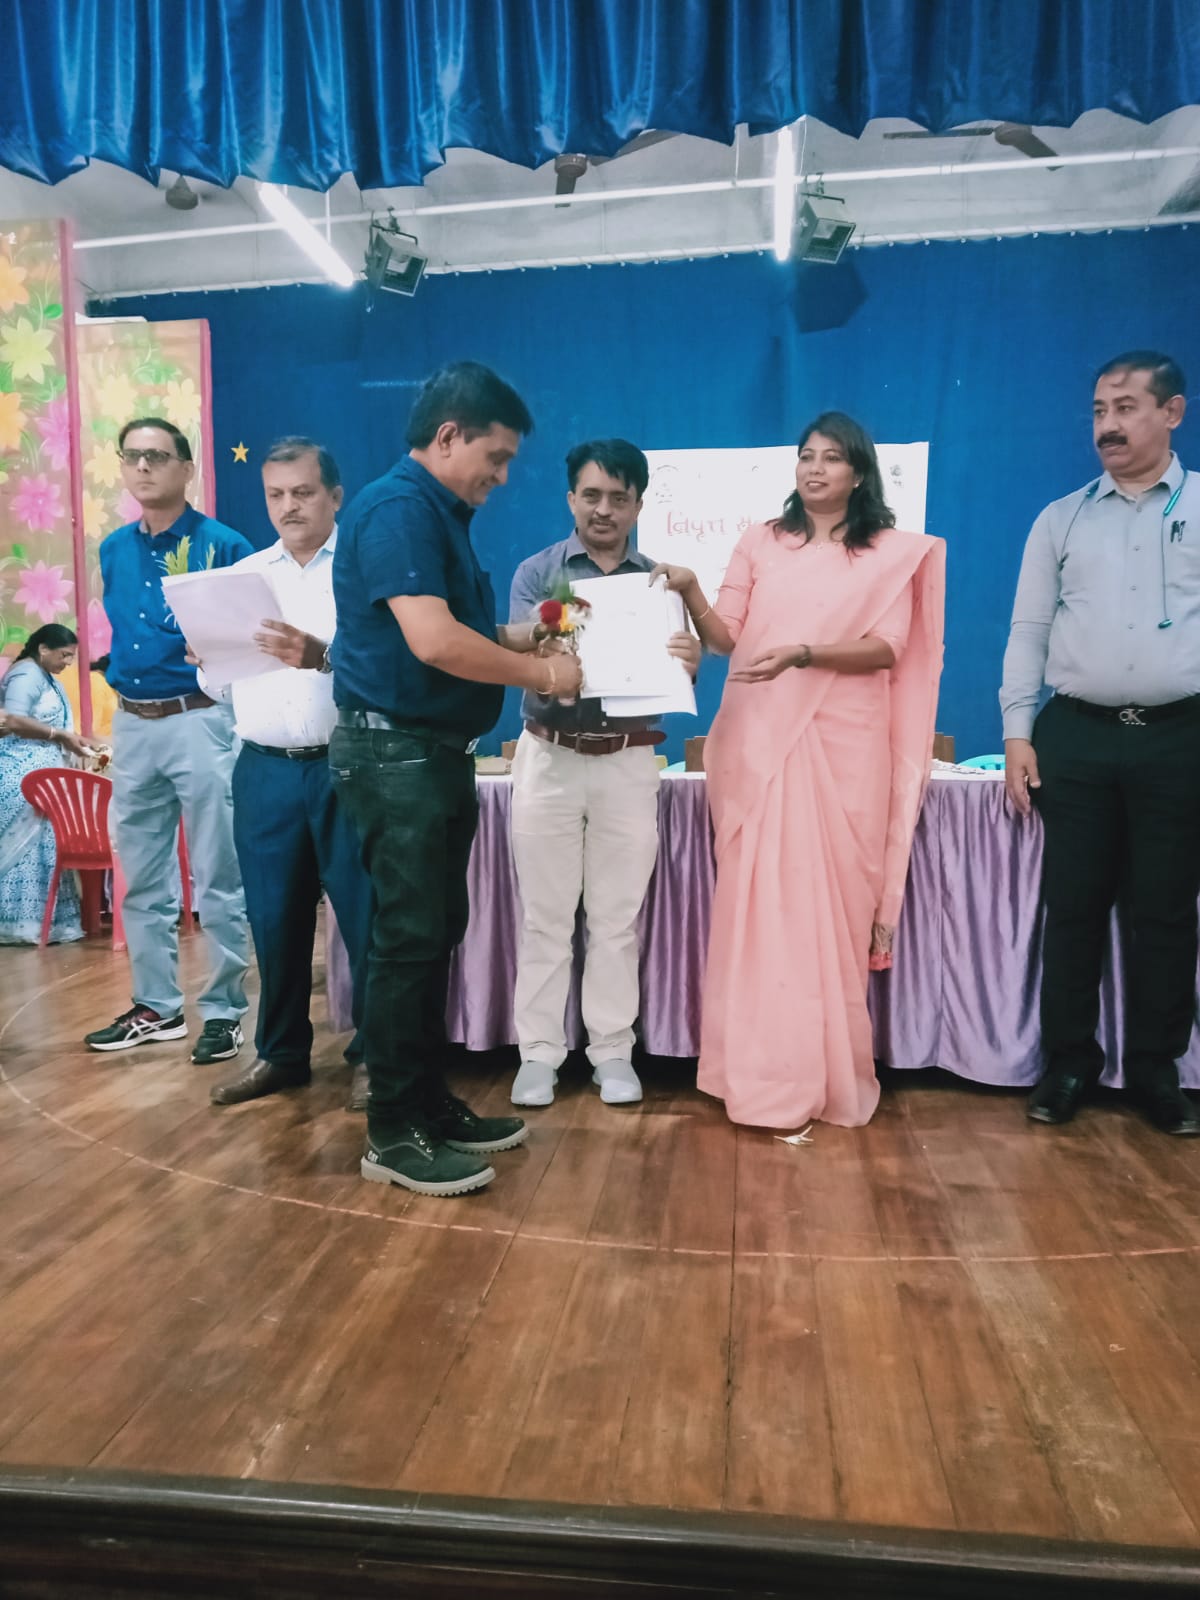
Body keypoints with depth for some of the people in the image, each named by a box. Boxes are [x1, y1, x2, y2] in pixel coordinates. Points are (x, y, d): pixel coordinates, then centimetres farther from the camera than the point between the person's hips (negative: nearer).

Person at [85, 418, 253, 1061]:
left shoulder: (224, 546, -6)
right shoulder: (113, 549, 12)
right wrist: (120, 667, 10)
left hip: (200, 720, -6)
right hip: (131, 724, 7)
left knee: (217, 879, -1)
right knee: (142, 877, 13)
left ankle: (224, 1010, 11)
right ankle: (155, 1006, 25)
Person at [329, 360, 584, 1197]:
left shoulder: (443, 514, 17)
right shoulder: (398, 508, -14)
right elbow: (433, 641, -26)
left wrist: (531, 638, 6)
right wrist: (542, 674, -15)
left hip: (437, 750, 10)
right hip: (395, 750, -10)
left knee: (437, 933, 13)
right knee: (410, 937, -5)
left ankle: (431, 1103, 25)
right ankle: (393, 1134, 7)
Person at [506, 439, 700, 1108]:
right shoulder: (537, 572, 4)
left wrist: (689, 664, -21)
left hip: (629, 763, 1)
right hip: (550, 759, -1)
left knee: (618, 915, 7)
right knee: (546, 913, 5)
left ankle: (613, 1051, 18)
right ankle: (540, 1053, 15)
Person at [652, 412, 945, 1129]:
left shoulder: (894, 551, 8)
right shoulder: (761, 543, 13)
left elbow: (886, 648, -4)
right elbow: (725, 636, 4)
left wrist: (804, 654, -20)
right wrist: (689, 591, -15)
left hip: (843, 745, -1)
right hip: (759, 741, 1)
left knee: (832, 901, 1)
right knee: (758, 900, 0)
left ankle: (830, 1076, 12)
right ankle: (761, 1072, 9)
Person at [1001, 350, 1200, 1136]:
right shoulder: (1061, 519, 10)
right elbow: (1028, 632, 8)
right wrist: (1018, 734, 0)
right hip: (1076, 735, 1)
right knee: (1074, 906, 6)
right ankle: (1069, 1064, 19)